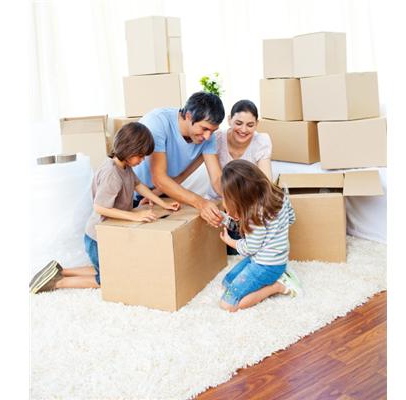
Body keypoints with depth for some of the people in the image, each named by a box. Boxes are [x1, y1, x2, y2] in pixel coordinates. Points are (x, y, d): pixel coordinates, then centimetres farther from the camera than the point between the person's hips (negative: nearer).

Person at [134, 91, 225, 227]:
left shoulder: (207, 134, -15)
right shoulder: (158, 122, -31)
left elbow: (217, 178, -17)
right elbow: (159, 178, -37)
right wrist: (200, 202, -48)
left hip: (166, 193, 5)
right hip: (134, 197, -4)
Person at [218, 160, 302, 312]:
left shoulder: (257, 214, -31)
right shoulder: (279, 194, -7)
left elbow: (249, 248, -19)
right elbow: (291, 218, 11)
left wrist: (230, 242, 0)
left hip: (266, 266, -9)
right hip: (276, 258, 9)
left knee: (227, 304, -8)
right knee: (227, 282, 20)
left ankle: (278, 285, -3)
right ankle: (278, 276, 11)